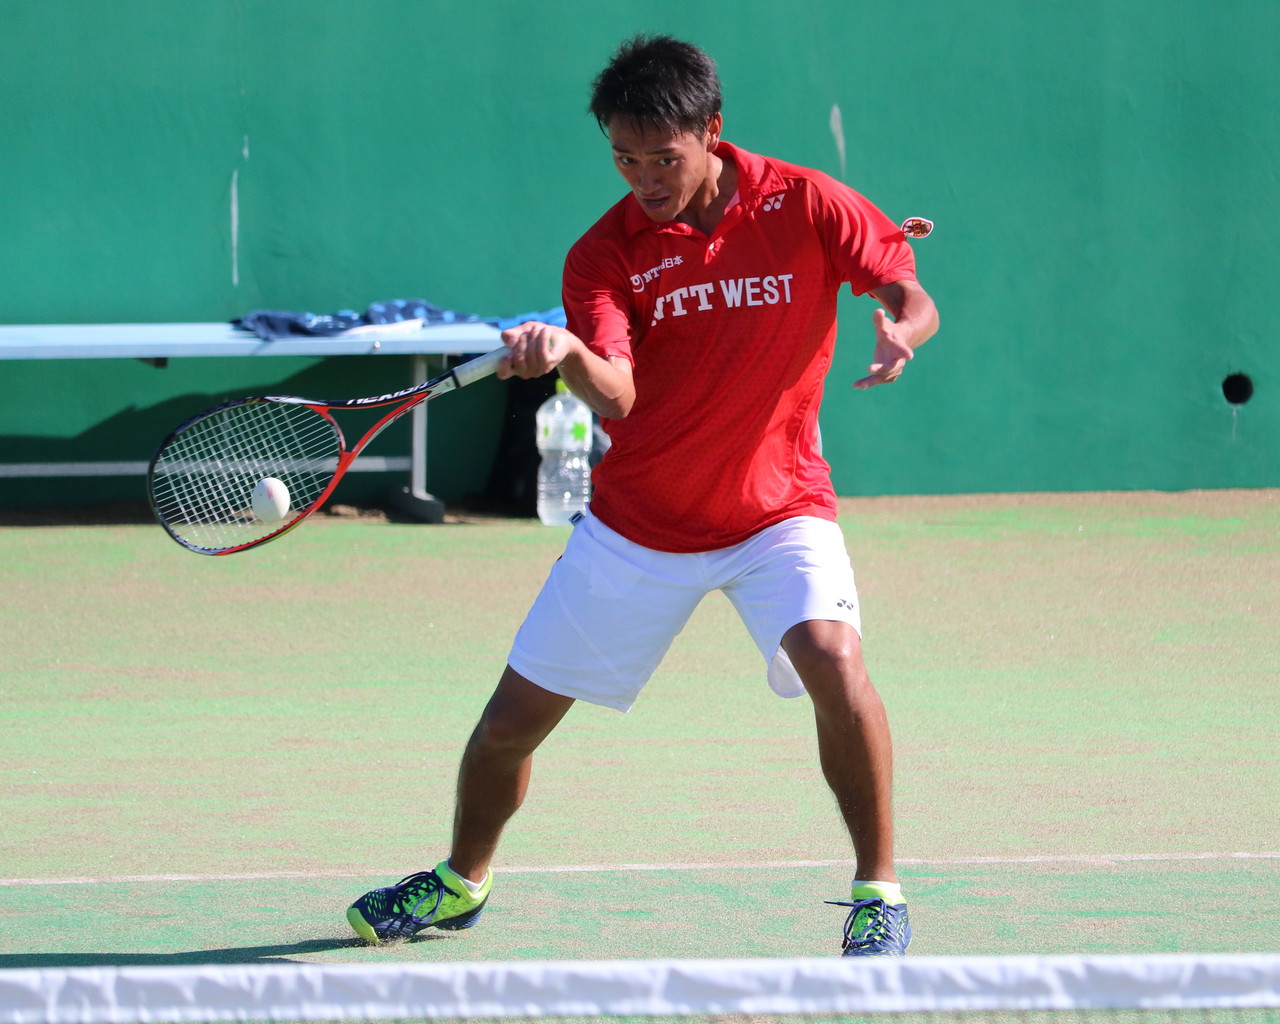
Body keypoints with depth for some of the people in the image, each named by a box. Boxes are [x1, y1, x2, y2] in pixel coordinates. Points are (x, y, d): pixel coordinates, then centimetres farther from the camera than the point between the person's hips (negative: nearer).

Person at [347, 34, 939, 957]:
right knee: (511, 723, 5)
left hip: (777, 507, -2)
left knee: (832, 657, -31)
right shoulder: (605, 254, -11)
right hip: (639, 524, 2)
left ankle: (879, 892, -14)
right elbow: (615, 396, -25)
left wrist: (902, 328, -31)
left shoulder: (803, 205, -11)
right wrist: (567, 356, -48)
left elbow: (913, 297, -7)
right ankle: (463, 882, 36)